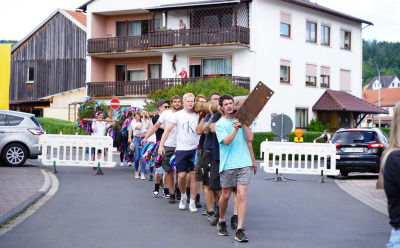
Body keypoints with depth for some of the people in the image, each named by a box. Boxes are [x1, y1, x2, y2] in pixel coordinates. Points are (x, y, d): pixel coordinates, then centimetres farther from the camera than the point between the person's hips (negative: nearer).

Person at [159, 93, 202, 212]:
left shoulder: (198, 115, 7)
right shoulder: (178, 115, 1)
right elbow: (168, 130, -2)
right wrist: (161, 145, -8)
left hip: (195, 149, 1)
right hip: (181, 149, -1)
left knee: (193, 175, 0)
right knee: (181, 175, -5)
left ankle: (192, 202, 8)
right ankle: (183, 196, 23)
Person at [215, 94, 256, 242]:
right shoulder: (220, 124, 0)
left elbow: (249, 138, 7)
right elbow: (226, 141, -18)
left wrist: (244, 123, 4)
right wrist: (235, 129, -27)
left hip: (244, 163, 2)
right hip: (228, 164, -2)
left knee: (242, 195, -10)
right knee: (226, 195, 9)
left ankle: (240, 230, -11)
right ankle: (221, 221, 34)